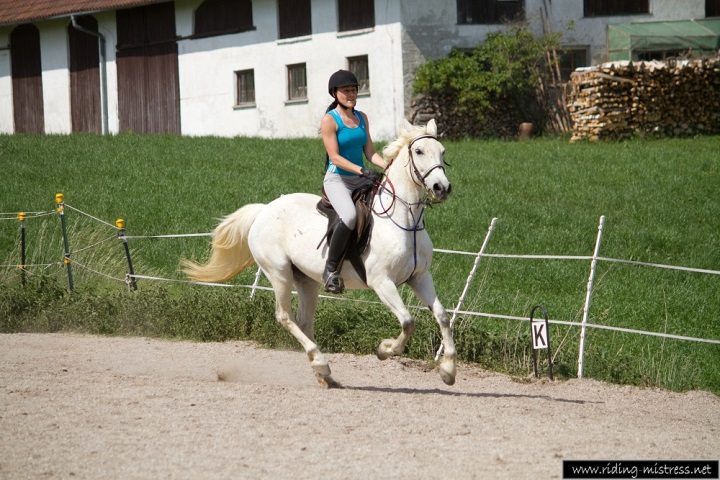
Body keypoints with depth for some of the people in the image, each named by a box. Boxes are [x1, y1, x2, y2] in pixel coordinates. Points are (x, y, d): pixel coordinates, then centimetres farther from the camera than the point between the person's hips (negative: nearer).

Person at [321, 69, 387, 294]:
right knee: (350, 216, -36)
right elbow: (335, 157, -14)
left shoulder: (361, 118, 12)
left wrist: (387, 166, -8)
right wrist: (362, 170, -25)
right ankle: (331, 268, -22)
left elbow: (369, 152, 10)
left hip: (361, 181, 7)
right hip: (337, 180, -7)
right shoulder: (329, 120, -7)